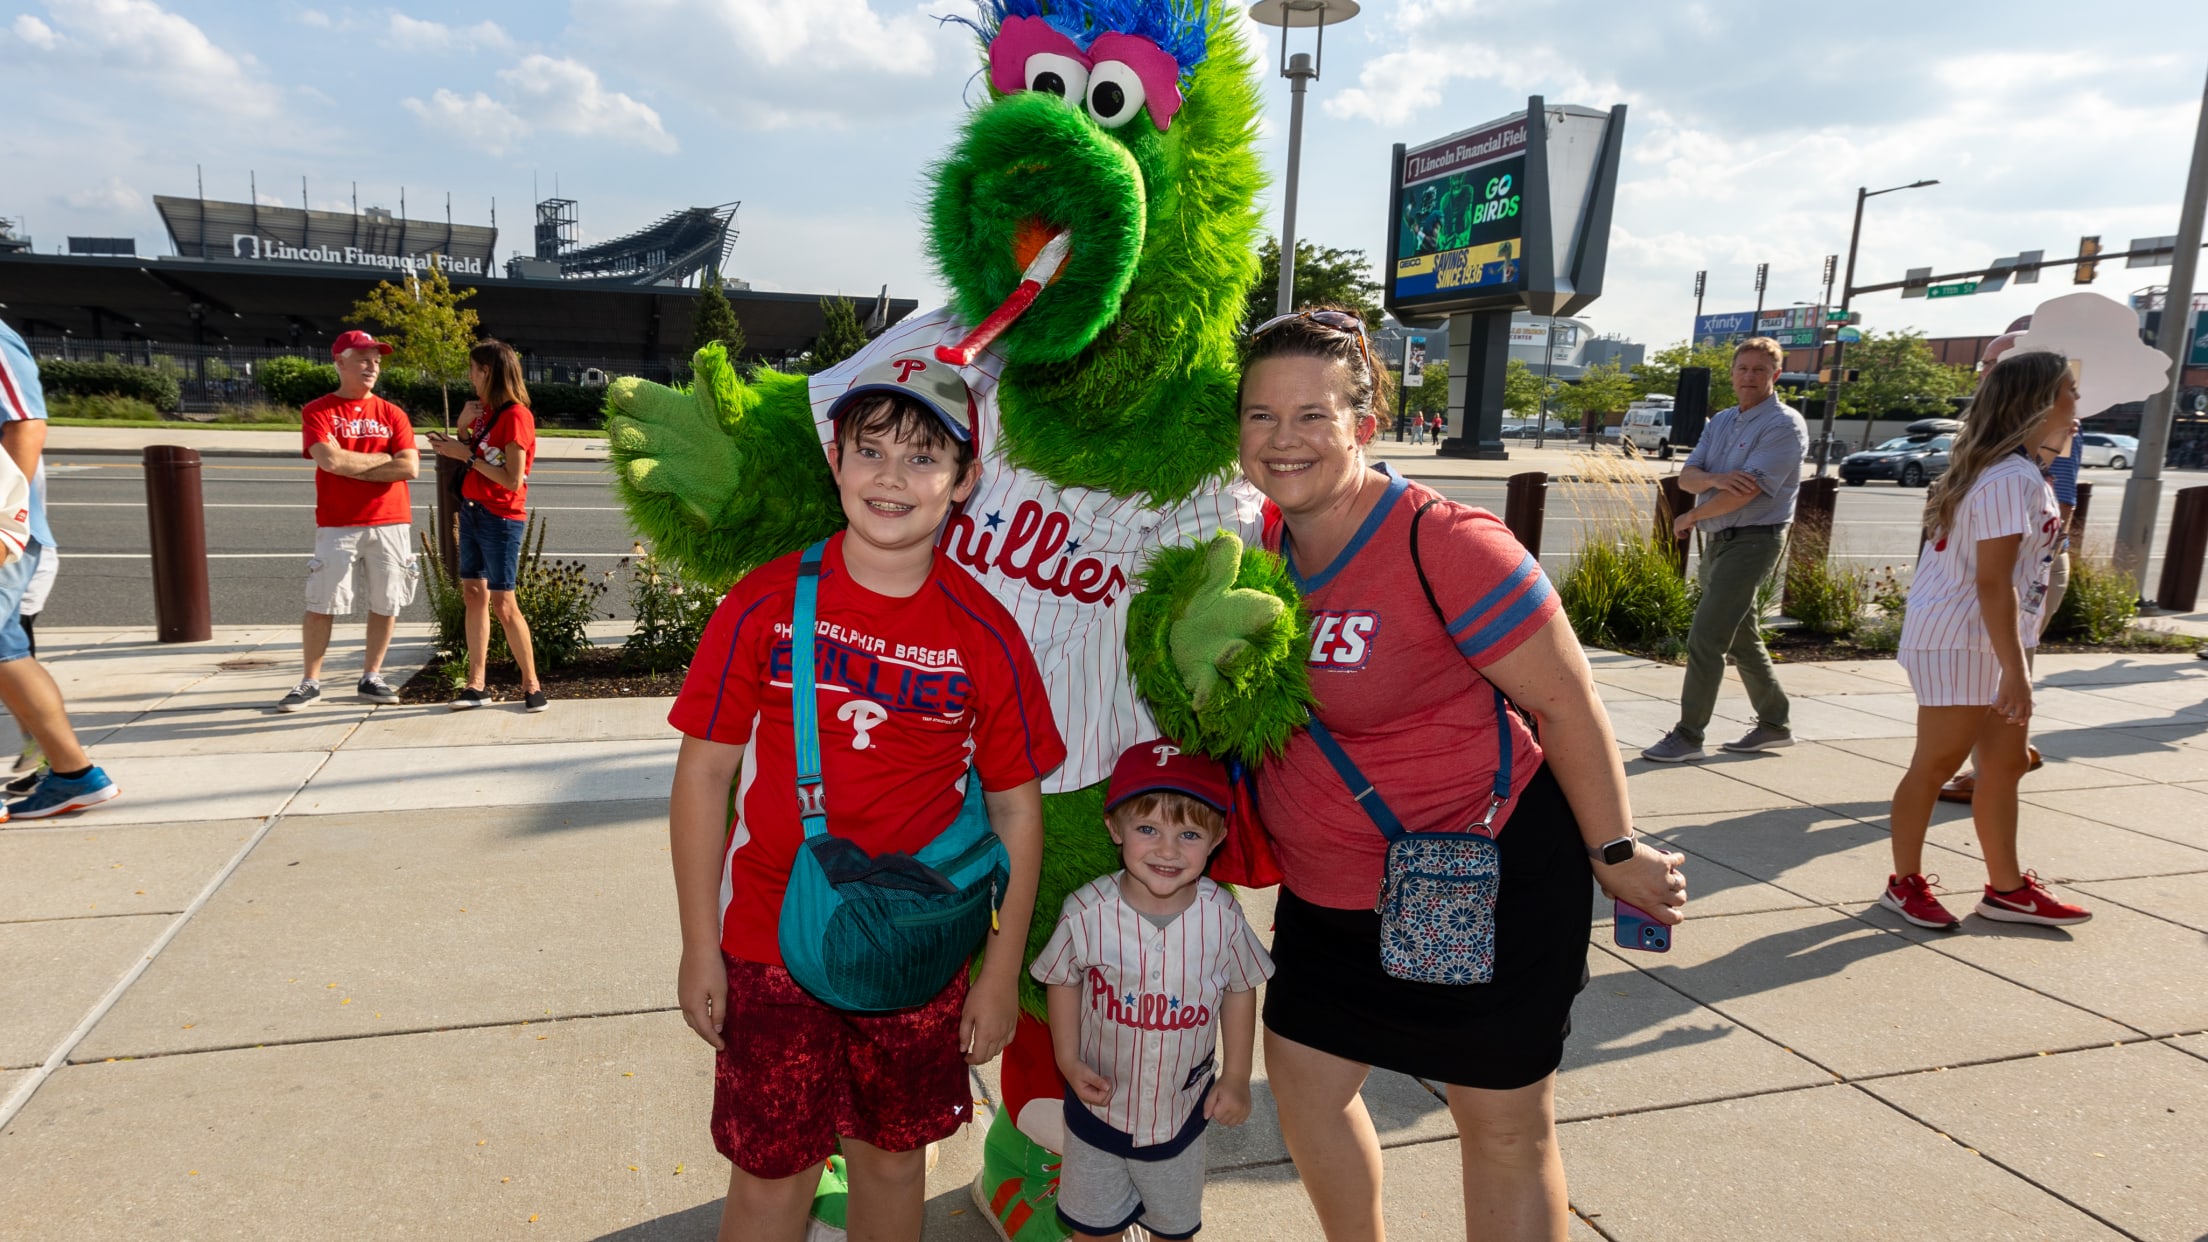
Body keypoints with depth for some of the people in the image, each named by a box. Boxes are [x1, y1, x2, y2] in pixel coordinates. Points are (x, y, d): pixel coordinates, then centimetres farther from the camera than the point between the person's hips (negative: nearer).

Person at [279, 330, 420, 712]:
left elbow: (410, 467, -4)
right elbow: (330, 460, -15)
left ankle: (371, 678, 16)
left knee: (386, 604, 5)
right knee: (321, 605, -1)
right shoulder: (318, 411, 2)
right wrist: (384, 457, -6)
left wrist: (352, 467, -6)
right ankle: (310, 682, 10)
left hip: (391, 523, 2)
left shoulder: (393, 415, 8)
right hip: (336, 525, -2)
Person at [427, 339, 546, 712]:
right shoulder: (485, 410, 10)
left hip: (501, 519, -8)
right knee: (473, 594, 7)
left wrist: (466, 455, -16)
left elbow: (513, 480, -20)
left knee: (502, 603, -6)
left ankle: (532, 685, 4)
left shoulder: (516, 416, -16)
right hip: (472, 511, 8)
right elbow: (473, 459, 13)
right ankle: (476, 684, 11)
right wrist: (462, 431, -2)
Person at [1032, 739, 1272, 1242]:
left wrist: (1236, 1077, -1)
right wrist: (1068, 1060, -10)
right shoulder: (1087, 911, -24)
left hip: (1184, 1109, 1)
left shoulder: (1222, 916, -21)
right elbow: (1063, 981, -5)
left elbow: (1239, 990, -4)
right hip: (1101, 1103, -1)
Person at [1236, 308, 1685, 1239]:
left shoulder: (1446, 545, -24)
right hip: (1327, 887, 7)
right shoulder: (1264, 541, -2)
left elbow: (1566, 701, -17)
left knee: (1505, 1127, 9)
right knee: (1303, 1080, 17)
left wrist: (1616, 853, -10)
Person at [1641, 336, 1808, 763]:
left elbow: (1749, 491, -21)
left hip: (1752, 540, -8)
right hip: (1717, 540, 8)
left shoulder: (1784, 425, -11)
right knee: (1742, 639, 16)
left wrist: (1690, 518, -11)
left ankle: (1688, 735, -5)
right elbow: (1686, 476, 2)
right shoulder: (1721, 421, 12)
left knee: (1705, 638, -12)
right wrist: (1716, 479, -21)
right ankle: (1775, 724, 29)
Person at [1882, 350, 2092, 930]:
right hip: (1961, 643, -10)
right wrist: (2015, 672, -23)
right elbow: (1994, 581, -24)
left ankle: (2006, 888, 24)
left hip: (1990, 643, 10)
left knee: (2005, 765, 14)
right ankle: (1905, 883, 13)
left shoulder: (2021, 474, 13)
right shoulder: (2012, 479, -19)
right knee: (1936, 764, 0)